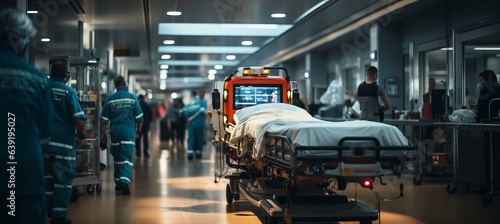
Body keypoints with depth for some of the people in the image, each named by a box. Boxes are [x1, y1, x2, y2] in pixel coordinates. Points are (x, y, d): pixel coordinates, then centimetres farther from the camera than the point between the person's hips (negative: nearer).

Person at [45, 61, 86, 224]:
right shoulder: (68, 91, -8)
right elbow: (78, 118, -14)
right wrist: (82, 135, 1)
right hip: (63, 142, -5)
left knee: (47, 176, 18)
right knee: (63, 179, 3)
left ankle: (50, 211, 29)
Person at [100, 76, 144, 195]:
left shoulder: (110, 99, 2)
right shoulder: (132, 97, -1)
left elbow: (104, 119, 3)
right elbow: (139, 117, 1)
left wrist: (103, 133, 13)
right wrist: (138, 131, 15)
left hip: (115, 132, 2)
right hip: (129, 133, -2)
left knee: (117, 158, 14)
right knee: (127, 158, -5)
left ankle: (118, 183, 22)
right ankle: (124, 182, -22)